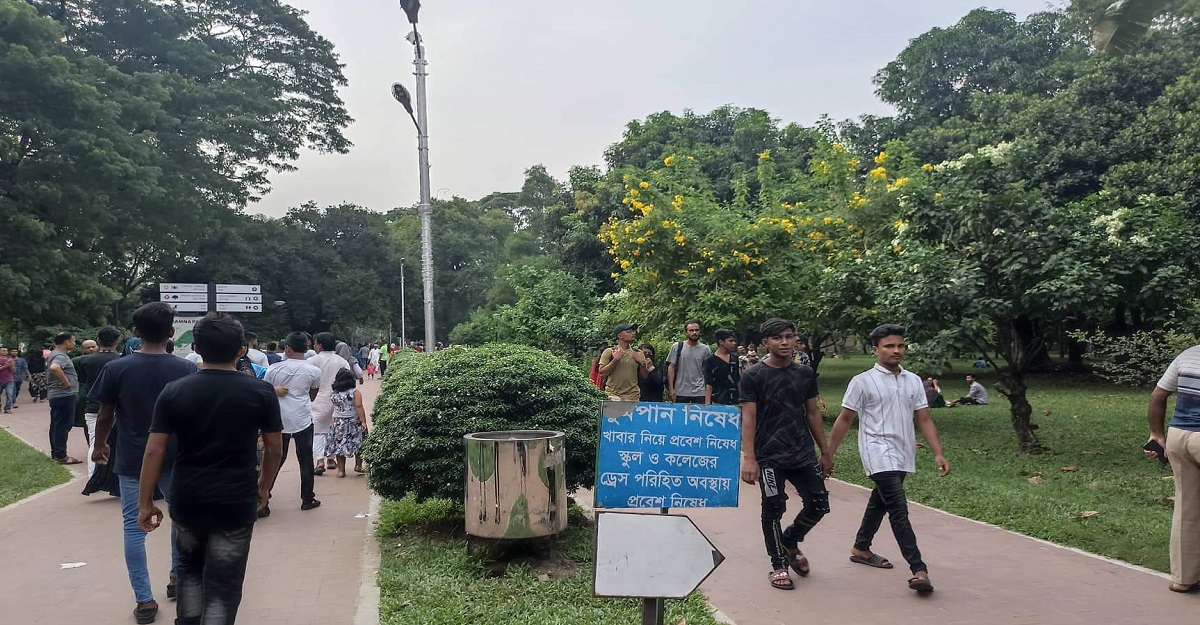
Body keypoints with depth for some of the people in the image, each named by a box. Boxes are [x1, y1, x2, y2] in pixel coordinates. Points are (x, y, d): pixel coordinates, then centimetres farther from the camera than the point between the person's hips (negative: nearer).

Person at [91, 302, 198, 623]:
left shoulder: (116, 368, -9)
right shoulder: (186, 369, -8)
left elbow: (105, 416, -2)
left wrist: (99, 446, 16)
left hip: (131, 461, -1)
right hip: (174, 459, 1)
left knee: (134, 526, 6)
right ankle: (177, 577, 31)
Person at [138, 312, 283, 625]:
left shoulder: (174, 391, -4)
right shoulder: (261, 392, -7)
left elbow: (154, 451, -4)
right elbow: (274, 449, -1)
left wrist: (145, 503, 4)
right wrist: (264, 486, 15)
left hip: (187, 502, 2)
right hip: (236, 503, -2)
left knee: (190, 568, 27)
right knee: (223, 586, 8)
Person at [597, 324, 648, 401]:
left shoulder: (638, 353, 11)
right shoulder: (609, 351, 3)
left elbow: (644, 376, 13)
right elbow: (602, 374, -5)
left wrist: (642, 363, -6)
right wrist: (615, 359, -13)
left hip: (633, 396, 3)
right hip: (613, 396, -3)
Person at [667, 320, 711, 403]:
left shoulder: (705, 349, 4)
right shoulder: (677, 347, 4)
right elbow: (671, 368, 3)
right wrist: (671, 388, -3)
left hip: (699, 393, 0)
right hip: (680, 392, 0)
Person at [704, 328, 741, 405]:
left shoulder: (735, 358, 12)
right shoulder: (711, 361, -5)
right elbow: (708, 385, -9)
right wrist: (707, 405, -15)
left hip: (735, 402, 5)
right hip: (718, 403, -5)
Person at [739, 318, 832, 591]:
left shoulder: (805, 374, 8)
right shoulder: (753, 376, -6)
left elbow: (813, 414, 14)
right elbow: (748, 419, -9)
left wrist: (825, 451, 14)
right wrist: (749, 458, -17)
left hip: (804, 454, 4)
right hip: (770, 456, -4)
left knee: (819, 504, 4)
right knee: (773, 510, 3)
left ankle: (790, 542, 31)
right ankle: (779, 565, 21)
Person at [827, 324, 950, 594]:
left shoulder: (913, 381, 8)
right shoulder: (862, 382, -6)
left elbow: (924, 420, 8)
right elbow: (844, 420, -2)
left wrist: (938, 453, -2)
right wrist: (828, 454, -2)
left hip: (903, 455, 6)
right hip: (879, 454, -6)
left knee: (880, 503, 19)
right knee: (899, 509, -14)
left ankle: (861, 549, 37)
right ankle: (918, 570, -15)